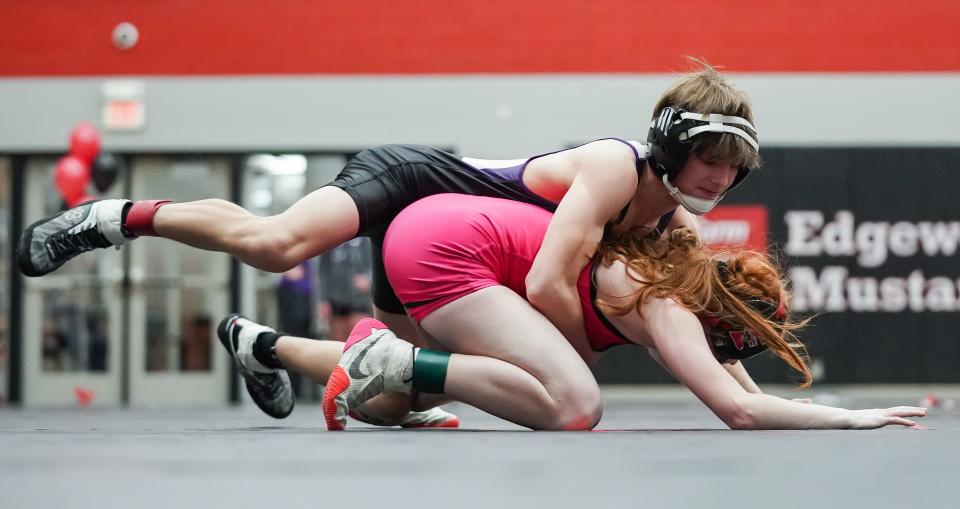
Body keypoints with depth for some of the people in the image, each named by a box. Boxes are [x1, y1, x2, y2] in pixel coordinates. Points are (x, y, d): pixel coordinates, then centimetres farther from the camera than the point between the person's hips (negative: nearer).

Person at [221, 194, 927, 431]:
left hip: (434, 227, 10)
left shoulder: (681, 279, 10)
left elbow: (746, 393, 19)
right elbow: (738, 409, -26)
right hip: (446, 246, -10)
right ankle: (397, 359, -14)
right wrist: (847, 418, -20)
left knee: (406, 401, 26)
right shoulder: (669, 304, -14)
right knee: (574, 407, -22)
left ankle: (268, 346, 30)